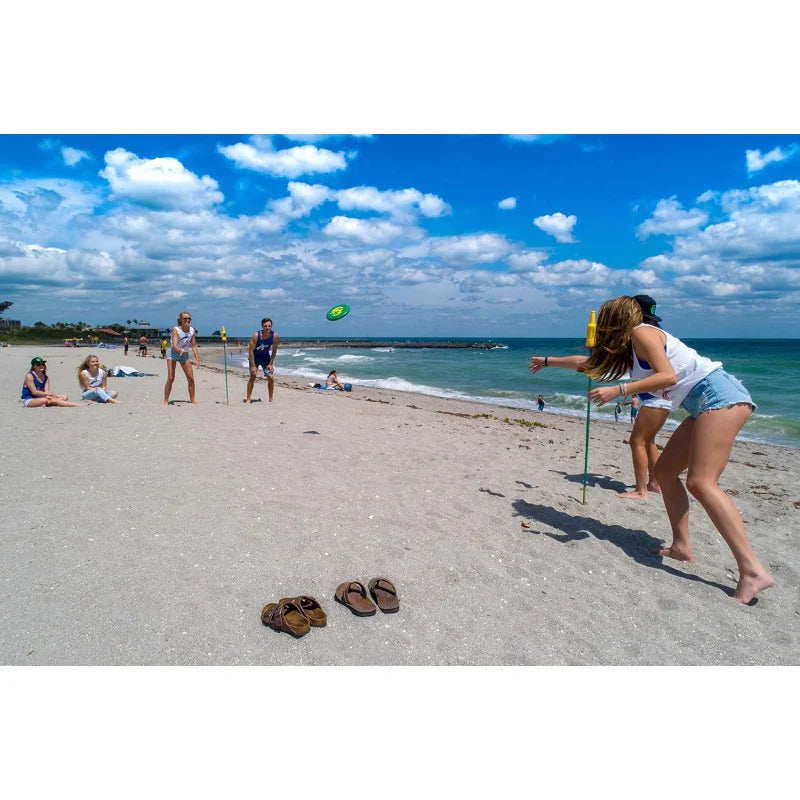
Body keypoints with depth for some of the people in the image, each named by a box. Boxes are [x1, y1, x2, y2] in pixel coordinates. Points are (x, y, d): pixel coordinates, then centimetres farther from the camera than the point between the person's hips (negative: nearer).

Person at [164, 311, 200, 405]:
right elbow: (174, 345, -31)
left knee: (191, 378, -1)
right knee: (170, 378, -9)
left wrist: (197, 358, -5)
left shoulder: (192, 330, -6)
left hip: (185, 355, 4)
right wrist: (179, 350, -53)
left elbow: (194, 346, 1)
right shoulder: (176, 330, -20)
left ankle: (192, 400, 11)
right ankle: (166, 400, 2)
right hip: (173, 354, -4)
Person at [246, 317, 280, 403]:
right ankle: (248, 399, 0)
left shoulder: (275, 336, -21)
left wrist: (271, 363, -11)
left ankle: (271, 399, 9)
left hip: (266, 358, 2)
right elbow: (251, 350, -23)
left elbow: (274, 351, -9)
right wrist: (253, 366, -24)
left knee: (271, 378, -5)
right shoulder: (256, 335, -27)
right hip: (255, 357, -2)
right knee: (252, 377, -8)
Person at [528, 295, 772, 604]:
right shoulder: (626, 348, 21)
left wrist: (617, 390, -22)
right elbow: (586, 362, 32)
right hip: (705, 404, 10)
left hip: (718, 394, -10)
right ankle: (681, 545, 12)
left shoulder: (641, 332, -6)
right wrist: (548, 361, 42)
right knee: (665, 470, 9)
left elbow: (667, 376, -18)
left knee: (700, 482, -20)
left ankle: (752, 570, -22)